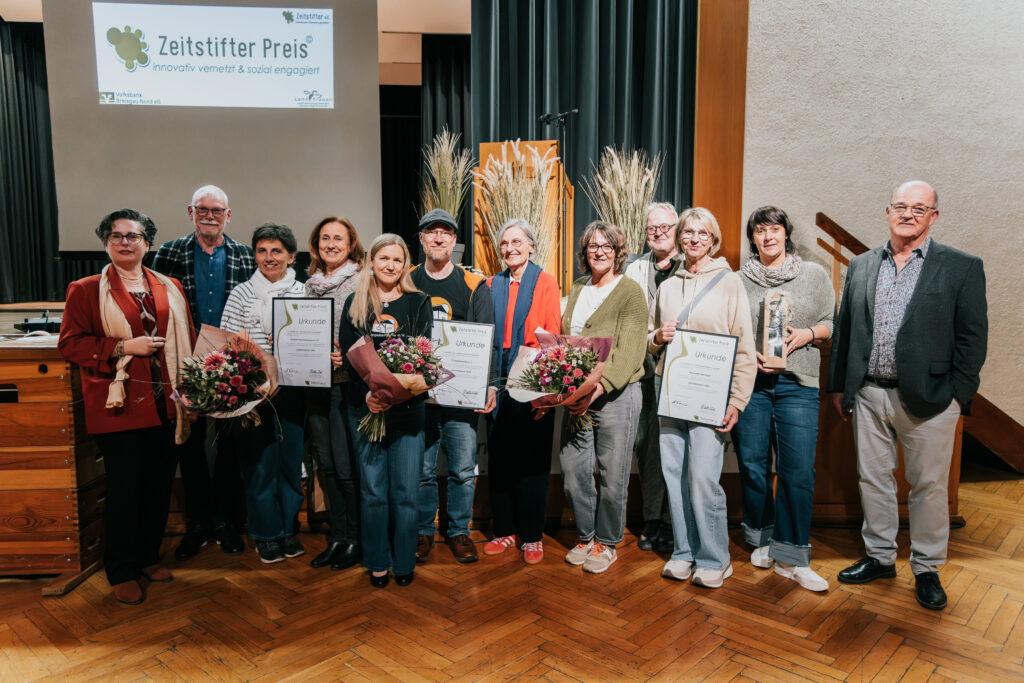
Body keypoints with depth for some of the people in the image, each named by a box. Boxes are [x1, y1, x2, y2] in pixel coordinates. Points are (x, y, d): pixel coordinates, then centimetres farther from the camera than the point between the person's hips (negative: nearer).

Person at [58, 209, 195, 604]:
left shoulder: (169, 288, 11)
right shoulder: (85, 290, 1)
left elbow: (187, 341, 12)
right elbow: (70, 343, -4)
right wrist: (123, 347, -16)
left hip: (166, 405, 4)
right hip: (120, 407, -4)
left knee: (160, 486, 12)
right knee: (124, 490, 3)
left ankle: (149, 557, 31)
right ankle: (121, 573, 19)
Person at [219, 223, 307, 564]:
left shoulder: (302, 293, 8)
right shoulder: (241, 294, 4)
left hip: (292, 391, 2)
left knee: (291, 460, 8)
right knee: (260, 462, 3)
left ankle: (288, 528, 25)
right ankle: (267, 534, 18)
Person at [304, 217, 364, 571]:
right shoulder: (311, 283, 13)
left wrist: (346, 355, -22)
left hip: (347, 382, -6)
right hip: (315, 382, 6)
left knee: (346, 465, -2)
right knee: (327, 463, 12)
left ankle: (355, 539, 15)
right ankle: (337, 537, 25)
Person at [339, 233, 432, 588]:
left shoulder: (418, 302, 6)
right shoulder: (355, 304, 9)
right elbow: (346, 355, 3)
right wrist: (367, 394, -14)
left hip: (407, 408, -1)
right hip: (364, 408, 1)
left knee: (405, 490, 3)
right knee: (373, 490, 6)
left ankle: (404, 562, 19)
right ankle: (377, 563, 21)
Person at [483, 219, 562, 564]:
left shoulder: (545, 281, 0)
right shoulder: (493, 284, 12)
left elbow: (552, 336, -6)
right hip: (499, 380, 4)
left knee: (532, 457, 2)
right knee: (499, 457, 8)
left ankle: (532, 536, 15)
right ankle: (505, 530, 22)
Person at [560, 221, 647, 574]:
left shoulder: (631, 291, -4)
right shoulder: (577, 289, 16)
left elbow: (628, 352, -14)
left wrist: (599, 387, -27)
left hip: (616, 396, -5)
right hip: (576, 396, 6)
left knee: (612, 476, 4)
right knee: (572, 473, 9)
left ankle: (607, 543, 25)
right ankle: (586, 536, 30)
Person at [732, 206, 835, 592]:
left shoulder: (814, 275, 11)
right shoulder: (739, 280, 11)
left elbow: (833, 324, 12)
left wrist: (807, 334, -7)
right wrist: (749, 354, -6)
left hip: (797, 385, -1)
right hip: (748, 382, 1)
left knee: (798, 471, -7)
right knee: (753, 466, 5)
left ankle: (791, 558, 5)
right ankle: (762, 542, 25)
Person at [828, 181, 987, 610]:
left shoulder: (962, 267, 0)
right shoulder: (861, 265, 9)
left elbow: (973, 336, -2)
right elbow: (844, 329, 11)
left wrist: (958, 395, -8)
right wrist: (838, 385, 9)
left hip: (927, 398, -3)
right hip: (868, 394, 3)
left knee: (929, 486, 7)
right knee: (872, 479, 13)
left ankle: (926, 569, 25)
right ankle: (879, 558, 29)